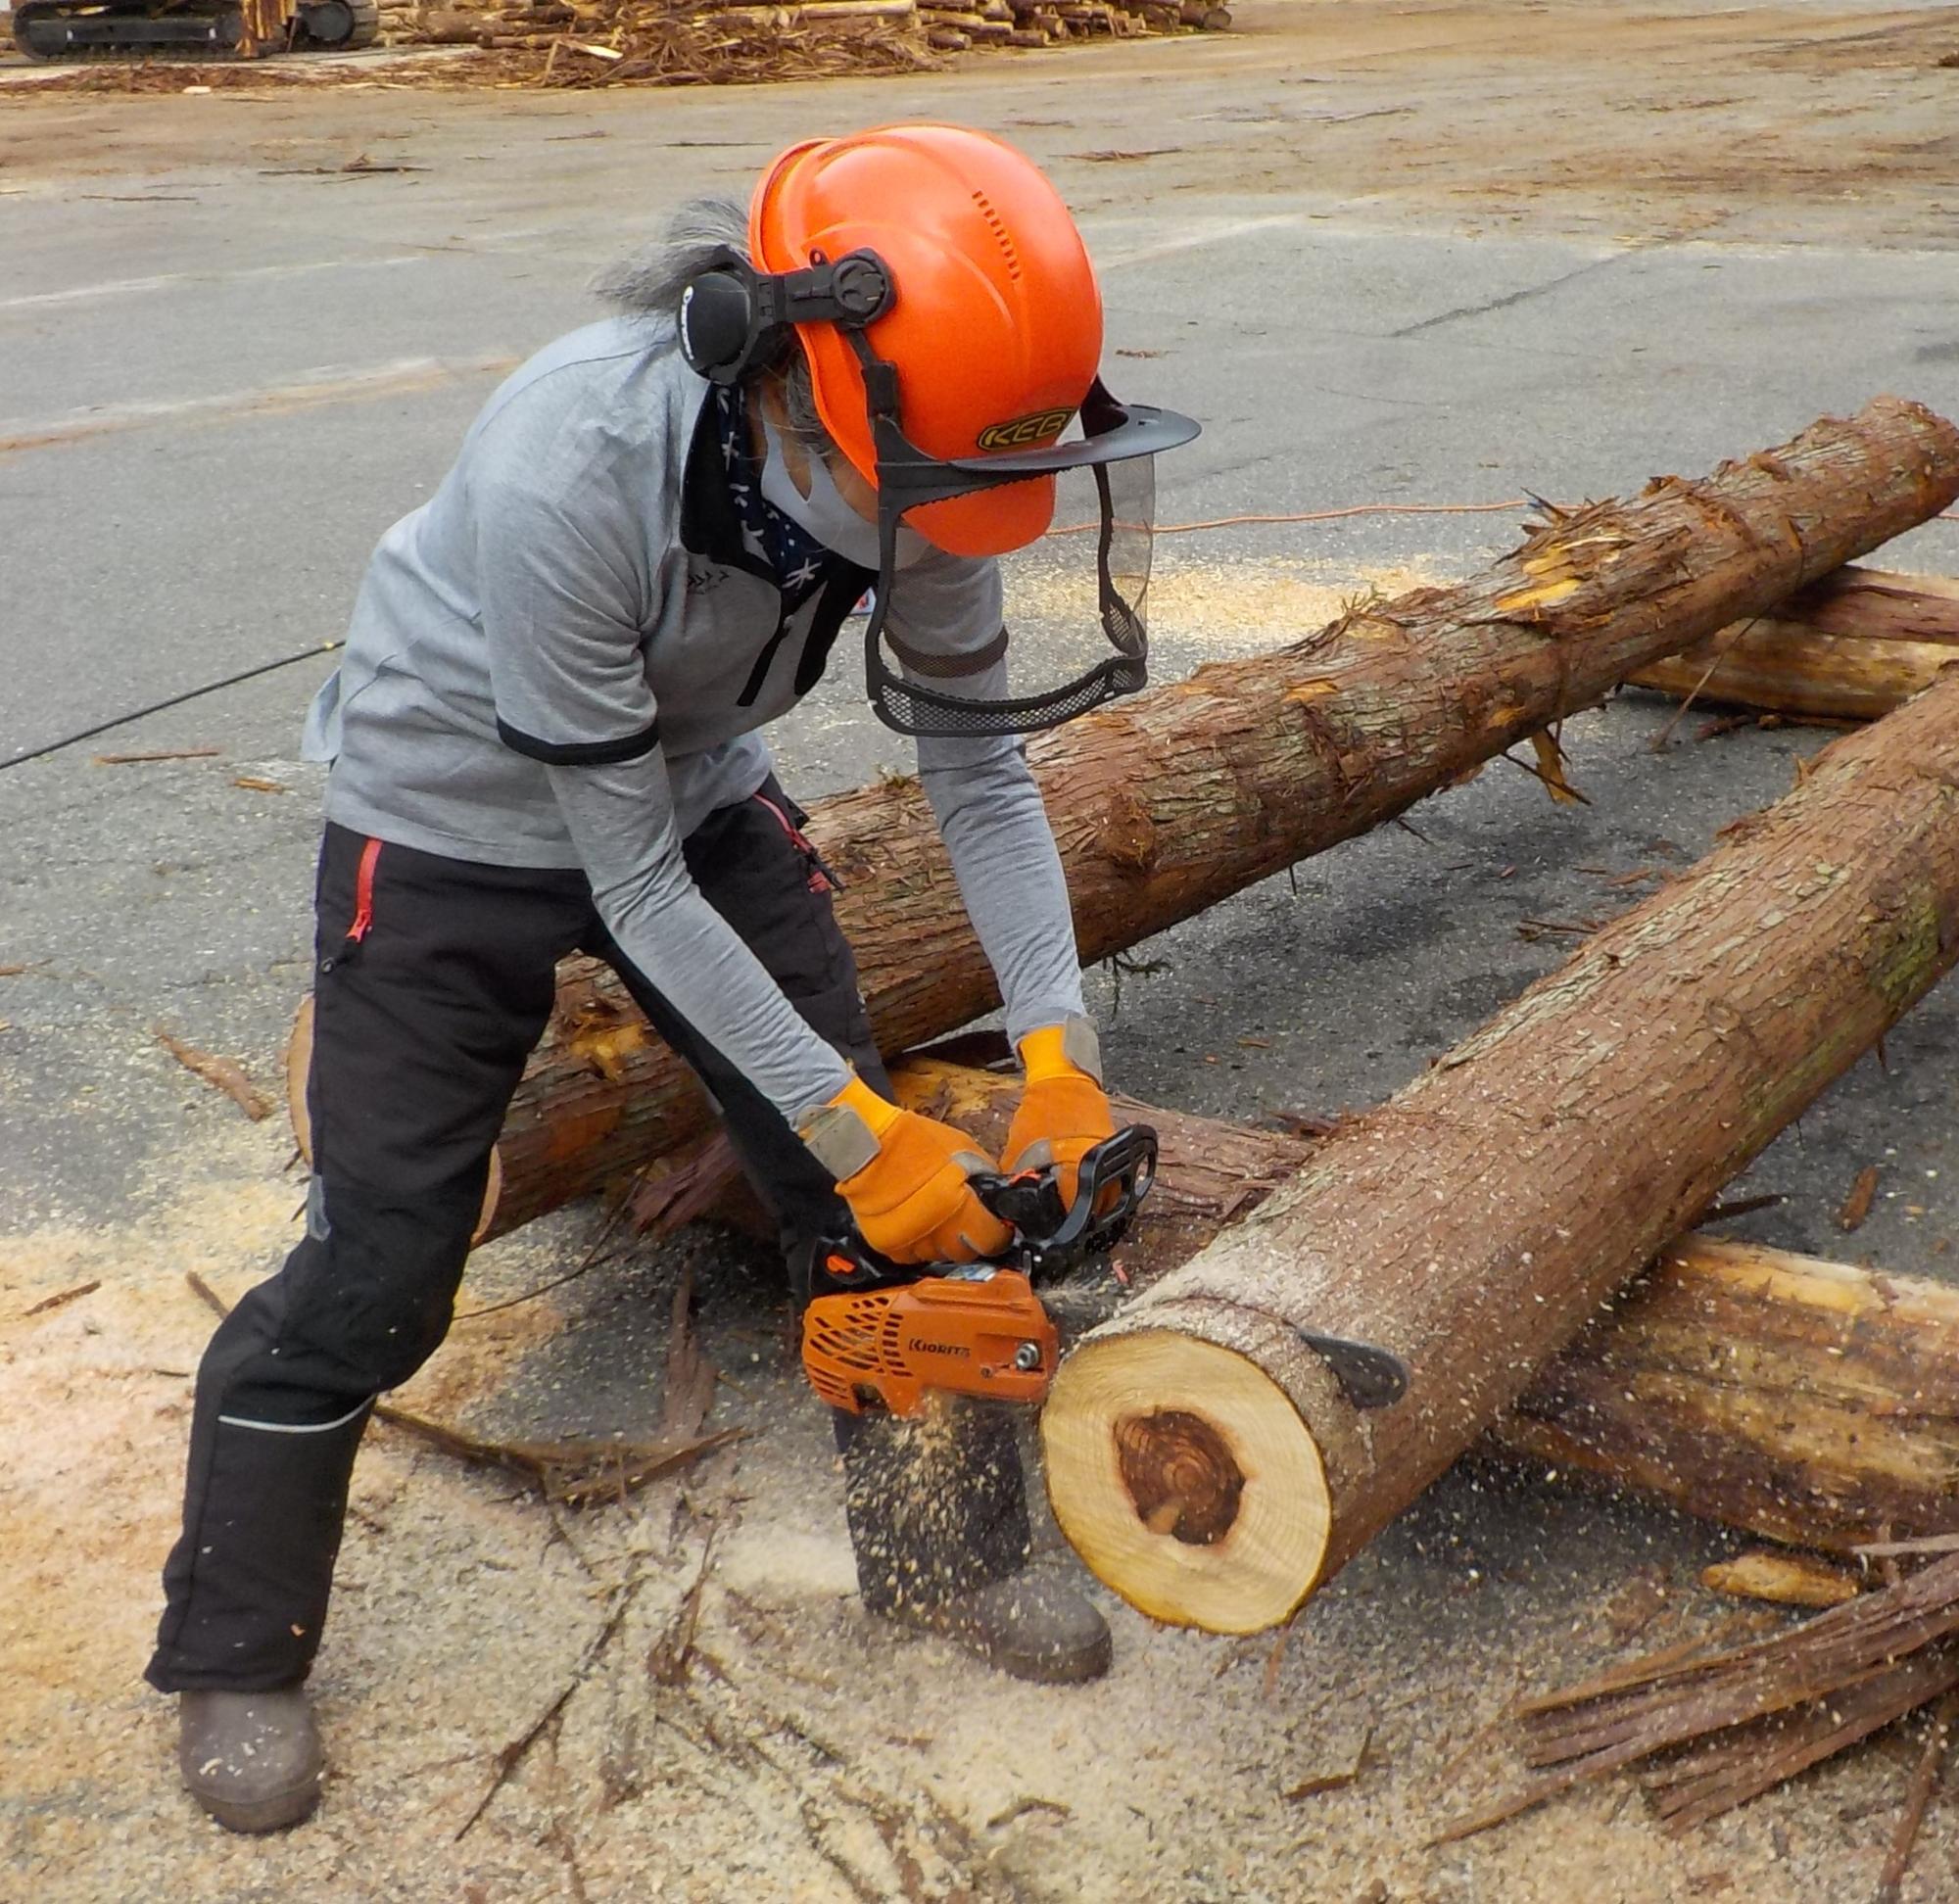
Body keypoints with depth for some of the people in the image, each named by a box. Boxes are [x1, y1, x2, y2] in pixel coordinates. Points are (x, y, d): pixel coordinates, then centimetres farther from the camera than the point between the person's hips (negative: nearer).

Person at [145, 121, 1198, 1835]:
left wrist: (1060, 1050, -17)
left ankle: (946, 1558, 26)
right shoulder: (566, 470, -39)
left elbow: (979, 763, -9)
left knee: (881, 1190, 4)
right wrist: (850, 1125, -26)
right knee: (380, 1268, -2)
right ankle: (232, 1656, 23)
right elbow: (629, 876, -29)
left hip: (701, 790, 5)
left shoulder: (906, 449, -22)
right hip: (458, 826, -5)